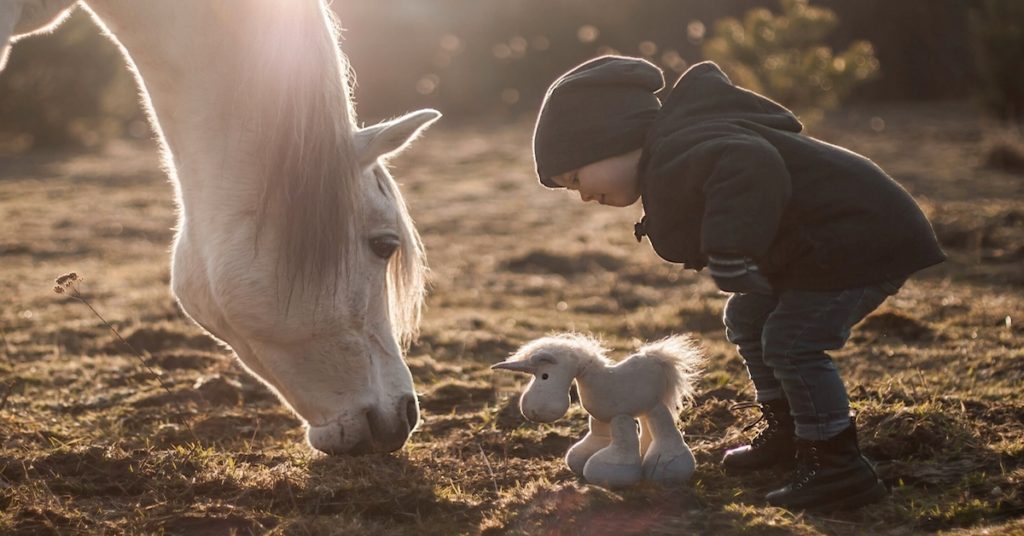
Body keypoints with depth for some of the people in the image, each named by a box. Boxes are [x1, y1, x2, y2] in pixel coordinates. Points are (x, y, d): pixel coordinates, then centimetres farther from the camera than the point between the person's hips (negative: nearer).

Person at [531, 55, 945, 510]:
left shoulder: (676, 155, -26)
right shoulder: (679, 146, 8)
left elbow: (750, 165, -46)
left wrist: (731, 249, -52)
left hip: (862, 236, -11)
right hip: (831, 234, 11)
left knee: (790, 343, -16)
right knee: (747, 318, 17)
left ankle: (841, 470, -6)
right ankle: (787, 432, 28)